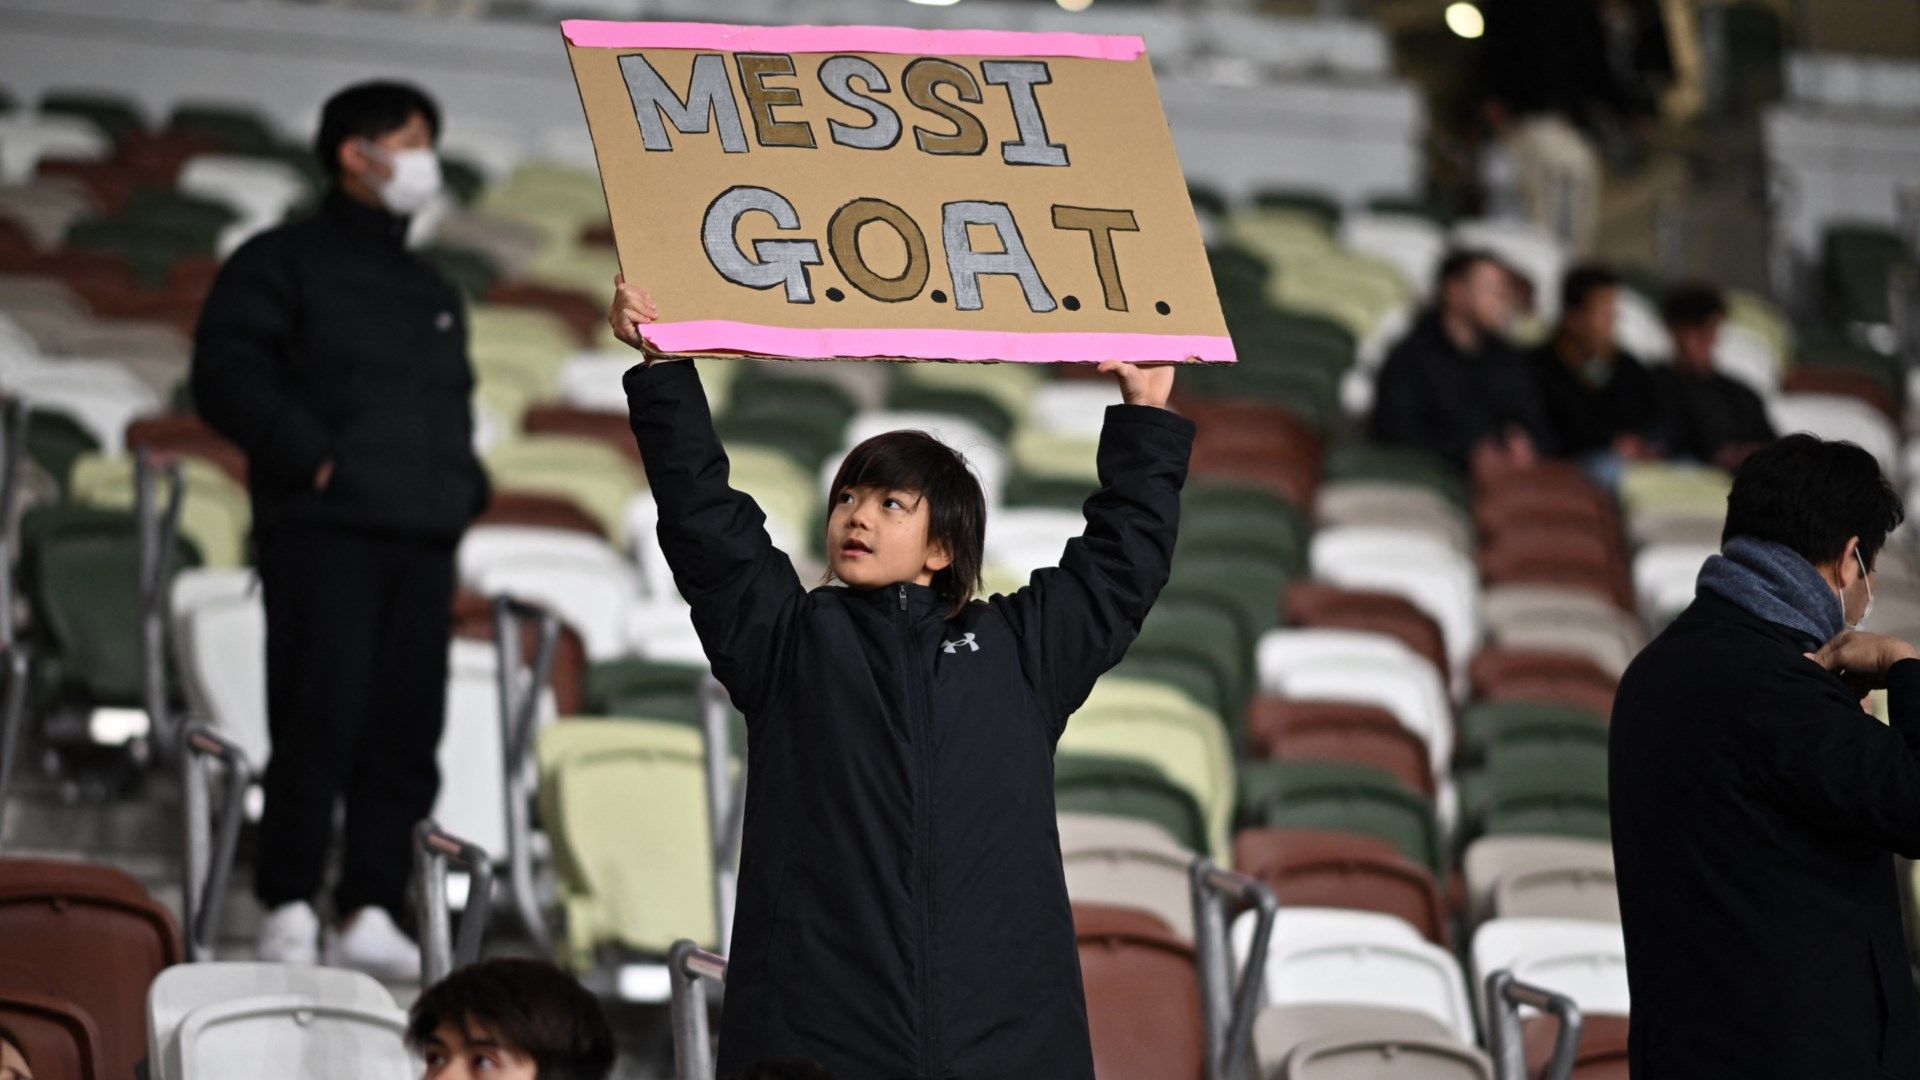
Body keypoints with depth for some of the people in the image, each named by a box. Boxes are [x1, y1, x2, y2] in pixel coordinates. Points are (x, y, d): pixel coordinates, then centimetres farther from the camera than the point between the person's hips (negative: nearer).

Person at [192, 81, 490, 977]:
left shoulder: (431, 291, 25)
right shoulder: (284, 262, 5)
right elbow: (226, 377, -5)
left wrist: (463, 487, 12)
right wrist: (311, 456, -14)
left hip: (422, 539, 6)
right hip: (323, 531, -6)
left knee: (405, 733, -1)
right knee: (321, 719, -11)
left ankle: (369, 912, 2)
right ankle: (289, 911, -5)